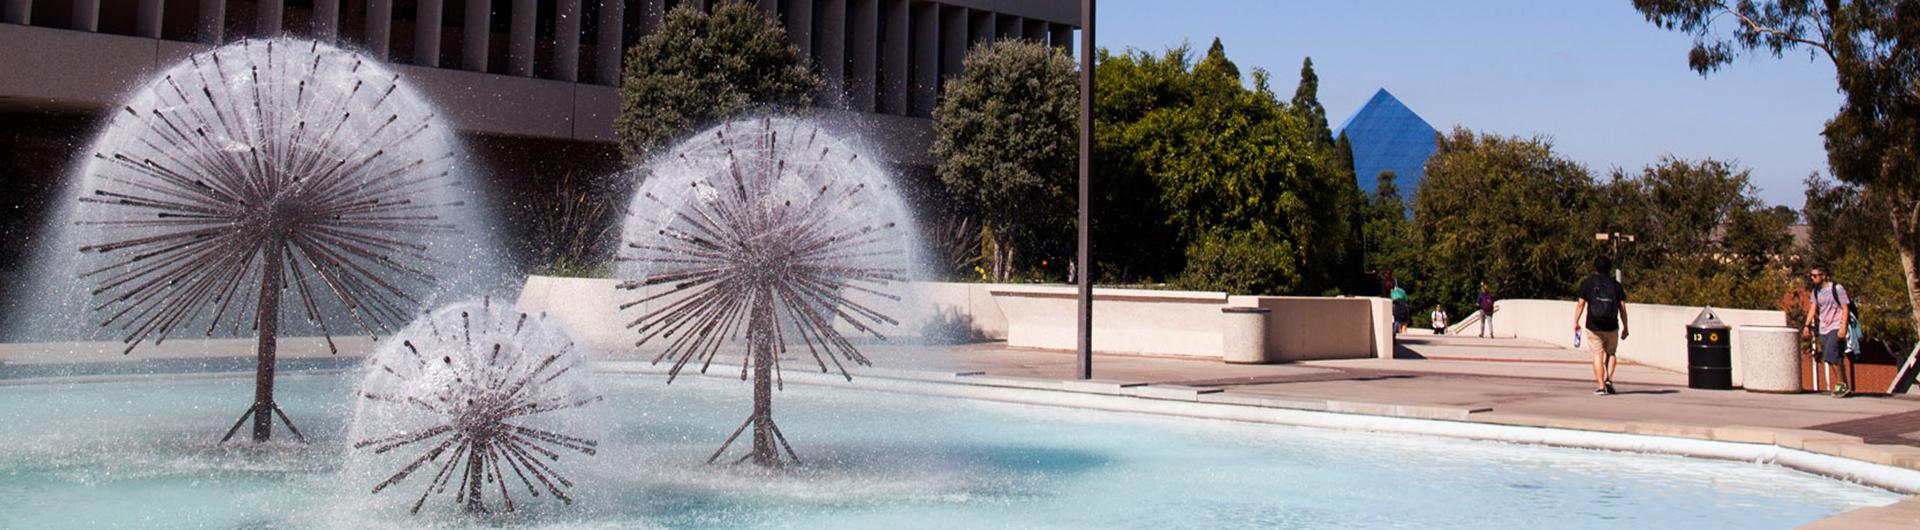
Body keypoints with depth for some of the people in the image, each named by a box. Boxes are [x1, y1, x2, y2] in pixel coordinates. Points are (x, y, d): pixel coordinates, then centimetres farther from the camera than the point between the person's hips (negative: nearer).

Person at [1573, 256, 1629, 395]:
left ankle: (1601, 386, -5)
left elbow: (1581, 304, -3)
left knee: (1598, 355, 2)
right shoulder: (1616, 285, 6)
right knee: (1611, 353, 19)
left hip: (1593, 327, -1)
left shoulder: (1587, 283, 1)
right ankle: (1609, 379, 2)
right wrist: (1625, 328, 10)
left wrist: (1575, 322, 4)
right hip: (1611, 327, 2)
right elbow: (1622, 308, 4)